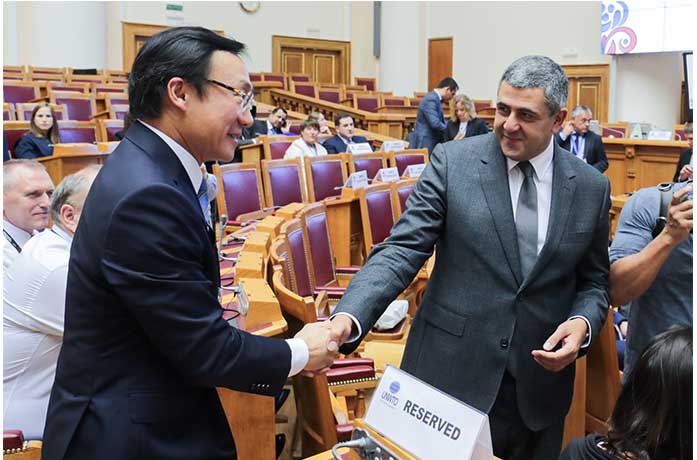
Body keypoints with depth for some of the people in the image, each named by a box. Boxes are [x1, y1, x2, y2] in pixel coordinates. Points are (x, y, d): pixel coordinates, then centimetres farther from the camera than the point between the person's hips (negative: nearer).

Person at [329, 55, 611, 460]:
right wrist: (347, 318, -27)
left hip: (540, 383, 3)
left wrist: (582, 323, -12)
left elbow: (594, 281, 10)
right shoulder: (453, 162, -7)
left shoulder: (592, 187, 1)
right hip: (450, 371, -2)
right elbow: (402, 250, -12)